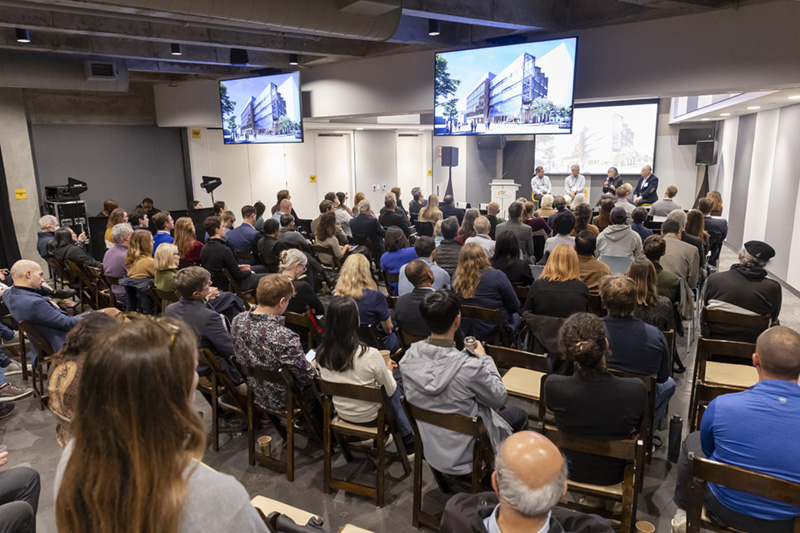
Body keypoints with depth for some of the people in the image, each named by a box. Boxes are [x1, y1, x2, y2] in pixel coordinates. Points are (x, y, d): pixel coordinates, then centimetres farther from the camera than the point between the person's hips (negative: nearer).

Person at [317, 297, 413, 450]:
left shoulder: (321, 352, -14)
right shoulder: (370, 354, -30)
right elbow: (390, 391, -15)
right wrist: (388, 369, 6)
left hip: (341, 413, 5)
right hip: (369, 418, -5)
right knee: (397, 388, 23)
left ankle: (407, 439, 36)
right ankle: (408, 439, 36)